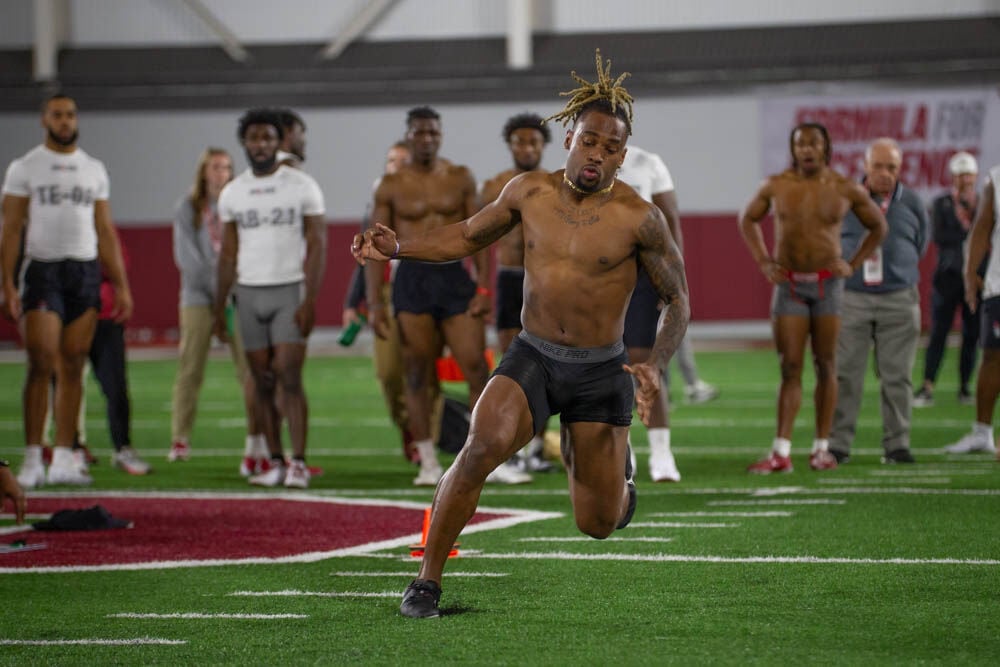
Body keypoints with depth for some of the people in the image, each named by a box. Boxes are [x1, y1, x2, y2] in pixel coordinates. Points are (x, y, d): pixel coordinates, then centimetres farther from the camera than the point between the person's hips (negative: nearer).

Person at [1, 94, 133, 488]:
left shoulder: (94, 170, 13)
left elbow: (106, 233, 15)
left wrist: (121, 286, 10)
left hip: (86, 273, 3)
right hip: (43, 270, -3)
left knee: (73, 368, 2)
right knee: (41, 366, -10)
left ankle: (63, 459, 5)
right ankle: (33, 459, -8)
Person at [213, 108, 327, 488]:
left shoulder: (302, 186, 0)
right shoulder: (232, 193, 10)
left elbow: (317, 245, -3)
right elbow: (228, 254, 14)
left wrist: (310, 300, -13)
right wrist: (219, 308, 9)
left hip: (290, 291, -3)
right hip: (249, 294, 3)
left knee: (289, 378, -12)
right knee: (262, 383, 3)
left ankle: (298, 463, -12)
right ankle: (275, 463, 8)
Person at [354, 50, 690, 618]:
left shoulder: (639, 218, -13)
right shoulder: (530, 192, -3)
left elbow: (678, 300, -4)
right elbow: (467, 237, 13)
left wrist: (656, 368, -20)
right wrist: (398, 247, -3)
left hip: (600, 373, -1)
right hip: (532, 358, 1)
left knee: (599, 524, 5)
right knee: (482, 448, -30)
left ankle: (615, 461, 43)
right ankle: (428, 579, -18)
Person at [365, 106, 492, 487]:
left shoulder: (460, 179, 8)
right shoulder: (391, 187, 5)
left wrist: (483, 287, -2)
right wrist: (373, 303, -3)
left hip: (455, 276, 1)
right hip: (412, 280, -1)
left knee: (476, 367, -6)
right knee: (418, 375, 0)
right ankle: (428, 462, 5)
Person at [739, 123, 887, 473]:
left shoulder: (846, 190, -1)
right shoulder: (776, 187, 1)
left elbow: (877, 226, 13)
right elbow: (748, 220, 17)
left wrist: (853, 263, 3)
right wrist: (763, 261, 7)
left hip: (828, 283, 0)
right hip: (789, 284, 0)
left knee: (826, 366, 4)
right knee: (790, 368, -4)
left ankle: (822, 447, 11)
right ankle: (781, 452, -7)